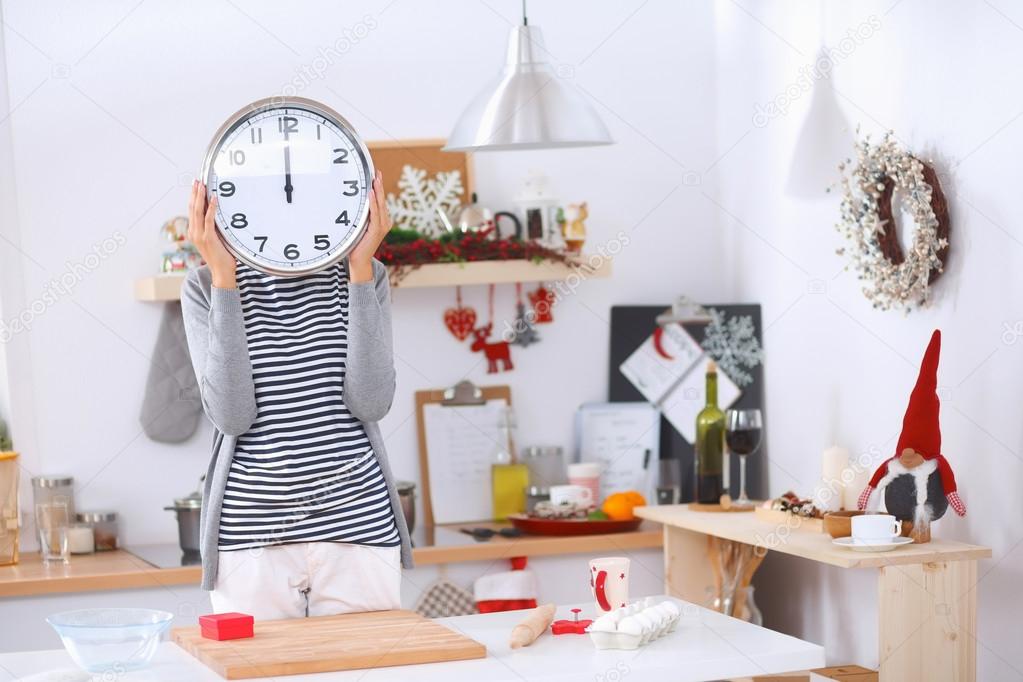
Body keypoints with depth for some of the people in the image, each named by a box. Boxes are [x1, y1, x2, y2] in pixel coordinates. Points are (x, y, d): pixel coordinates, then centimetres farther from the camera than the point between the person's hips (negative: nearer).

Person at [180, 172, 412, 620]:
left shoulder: (364, 277, 6)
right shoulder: (206, 288, 3)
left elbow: (371, 401, -8)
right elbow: (230, 413, -11)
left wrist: (360, 267, -9)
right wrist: (223, 276, -12)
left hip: (357, 528, 1)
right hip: (250, 536, -1)